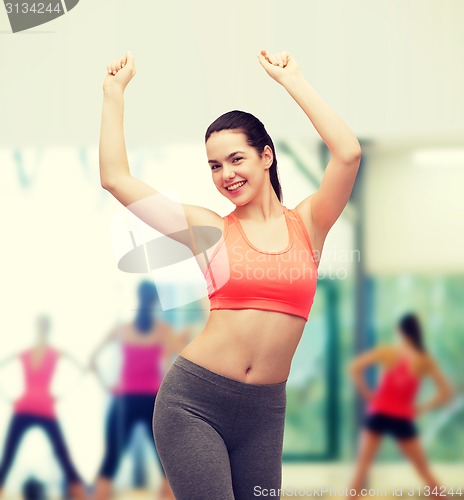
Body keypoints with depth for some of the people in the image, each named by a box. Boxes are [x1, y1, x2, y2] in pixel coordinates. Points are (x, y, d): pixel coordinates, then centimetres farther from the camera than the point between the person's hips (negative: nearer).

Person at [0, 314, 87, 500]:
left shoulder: (24, 354, 17)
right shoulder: (56, 353, 12)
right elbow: (83, 370, 1)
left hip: (23, 409, 2)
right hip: (46, 410, -2)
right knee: (65, 460, 1)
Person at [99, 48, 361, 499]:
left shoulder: (307, 223, 5)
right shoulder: (211, 230, 3)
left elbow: (348, 153, -11)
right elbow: (115, 178, 1)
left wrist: (292, 79, -5)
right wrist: (114, 93, 4)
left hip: (264, 410, 2)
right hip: (194, 401, -2)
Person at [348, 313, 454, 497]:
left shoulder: (386, 352, -6)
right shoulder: (426, 361, -4)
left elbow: (354, 368, -12)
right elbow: (446, 392, -5)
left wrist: (366, 393, -2)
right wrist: (422, 408, 3)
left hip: (378, 414, -1)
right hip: (402, 418, 1)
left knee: (362, 466, 4)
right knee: (424, 470, 11)